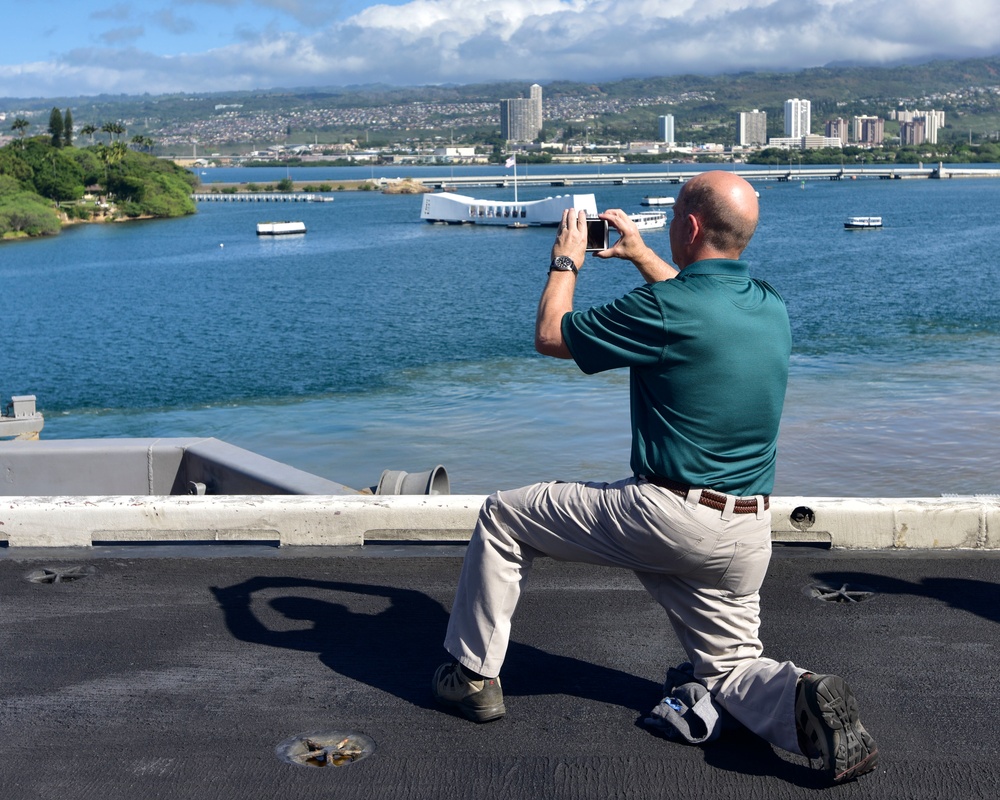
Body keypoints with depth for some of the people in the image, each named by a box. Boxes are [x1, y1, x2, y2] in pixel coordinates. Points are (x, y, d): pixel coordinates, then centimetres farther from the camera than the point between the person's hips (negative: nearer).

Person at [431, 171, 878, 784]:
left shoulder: (664, 309, -18)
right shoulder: (773, 307, 5)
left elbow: (550, 336, -3)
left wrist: (567, 261, 14)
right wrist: (640, 255, 36)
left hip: (665, 519, -6)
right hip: (750, 537, 7)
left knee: (503, 515, 13)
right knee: (728, 669, 22)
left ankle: (474, 675, 20)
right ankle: (803, 702, -12)